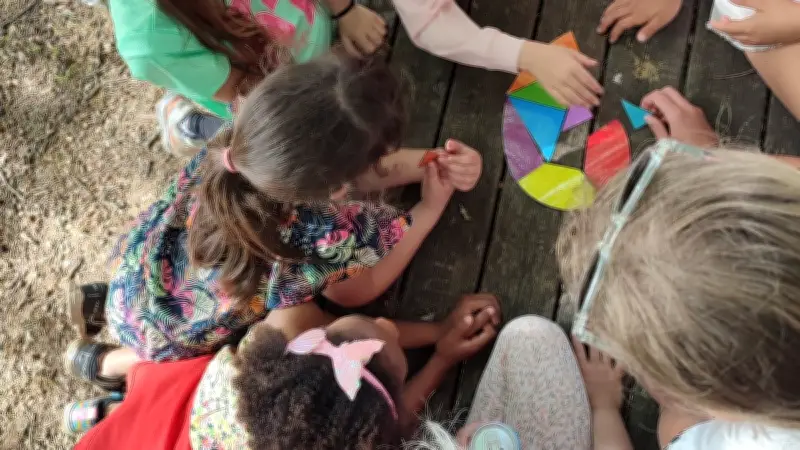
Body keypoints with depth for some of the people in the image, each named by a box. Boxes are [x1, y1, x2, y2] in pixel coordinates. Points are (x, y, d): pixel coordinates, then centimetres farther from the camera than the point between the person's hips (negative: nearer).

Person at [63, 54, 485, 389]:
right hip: (165, 337, -4)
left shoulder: (243, 146, -27)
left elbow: (348, 168, -7)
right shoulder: (329, 237, -42)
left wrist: (432, 161, -17)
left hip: (136, 265, 4)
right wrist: (431, 207, -10)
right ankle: (107, 362, 30)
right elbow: (355, 293, -15)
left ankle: (106, 304, 33)